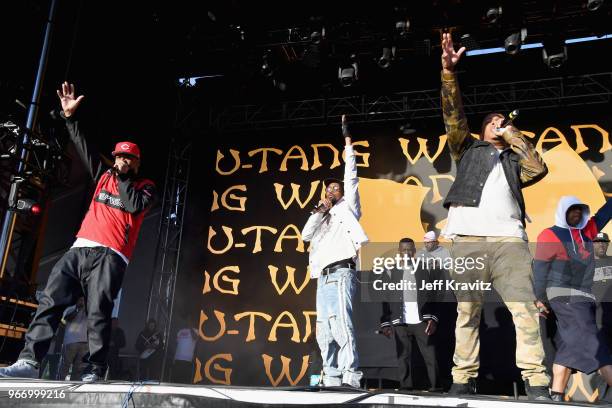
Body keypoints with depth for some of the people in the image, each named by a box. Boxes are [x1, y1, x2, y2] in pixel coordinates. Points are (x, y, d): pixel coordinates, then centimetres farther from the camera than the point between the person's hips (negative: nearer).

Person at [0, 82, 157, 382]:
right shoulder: (104, 176, 25)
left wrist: (123, 178, 2)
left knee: (98, 311, -15)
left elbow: (135, 205, -10)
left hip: (109, 256, -5)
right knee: (49, 302, -7)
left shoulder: (146, 187, 12)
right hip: (80, 249, 5)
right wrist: (70, 116, 18)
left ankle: (95, 371, -16)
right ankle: (29, 361, -11)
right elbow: (84, 147, 23)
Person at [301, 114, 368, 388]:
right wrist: (319, 210, 8)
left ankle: (351, 377, -25)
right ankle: (331, 379, 2)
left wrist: (347, 140, 10)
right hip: (323, 277, 7)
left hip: (340, 273, -7)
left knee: (341, 324, -21)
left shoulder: (347, 207, 15)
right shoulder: (323, 218, 29)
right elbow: (305, 235, 15)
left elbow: (351, 175, 9)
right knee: (324, 333, 2)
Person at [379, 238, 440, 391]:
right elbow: (385, 301, 8)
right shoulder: (390, 272, 12)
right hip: (400, 323, 0)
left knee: (430, 354, -1)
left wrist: (432, 319, -2)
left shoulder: (425, 271, 13)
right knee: (403, 356, 1)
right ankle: (406, 386, 7)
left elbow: (432, 297, 9)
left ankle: (435, 385, 7)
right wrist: (385, 323, 1)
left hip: (421, 321, 0)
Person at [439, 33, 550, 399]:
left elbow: (539, 169, 10)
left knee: (525, 308, -9)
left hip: (509, 238, 2)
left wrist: (516, 136, 17)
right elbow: (453, 113, 13)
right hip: (468, 236, -1)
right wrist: (449, 70, 2)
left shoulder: (514, 160, 30)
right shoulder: (468, 148, 26)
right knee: (467, 310, -3)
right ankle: (464, 379, -1)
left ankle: (537, 382, -8)